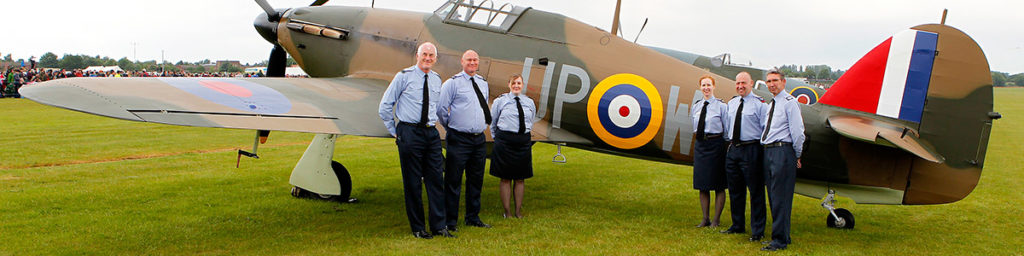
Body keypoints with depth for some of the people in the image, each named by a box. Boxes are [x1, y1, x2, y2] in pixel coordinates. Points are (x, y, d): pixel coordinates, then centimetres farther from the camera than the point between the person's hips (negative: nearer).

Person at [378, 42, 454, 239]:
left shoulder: (437, 79, 12)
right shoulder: (404, 76, -2)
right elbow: (385, 106, 1)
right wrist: (395, 132, 1)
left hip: (431, 133, 5)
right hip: (409, 132, -4)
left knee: (436, 180, 3)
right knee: (412, 181, 0)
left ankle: (438, 226, 9)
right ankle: (417, 228, 9)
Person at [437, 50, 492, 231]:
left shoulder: (483, 83, 14)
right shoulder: (452, 83, -5)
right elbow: (441, 109, -5)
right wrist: (450, 127, 4)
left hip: (479, 139, 6)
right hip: (459, 140, -6)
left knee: (476, 180, 12)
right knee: (453, 181, -4)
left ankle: (473, 218, 23)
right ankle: (451, 221, 4)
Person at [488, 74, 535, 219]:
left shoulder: (529, 103, 11)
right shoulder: (500, 101, 2)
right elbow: (492, 122, 8)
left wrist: (525, 135, 13)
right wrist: (499, 139, 8)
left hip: (524, 141, 3)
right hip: (505, 142, -3)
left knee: (520, 178, 7)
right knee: (505, 178, 0)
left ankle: (518, 211, 16)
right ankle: (507, 212, 8)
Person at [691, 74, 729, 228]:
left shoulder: (721, 106, -4)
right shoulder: (696, 106, 10)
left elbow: (727, 129, -3)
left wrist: (726, 146, -5)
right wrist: (699, 136, 14)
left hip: (716, 145, -5)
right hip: (700, 145, 5)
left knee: (719, 185, 2)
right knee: (702, 185, 8)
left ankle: (717, 219, 11)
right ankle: (705, 219, 18)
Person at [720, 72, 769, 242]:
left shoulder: (759, 104, -5)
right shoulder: (731, 103, 14)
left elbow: (766, 129, -5)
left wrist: (762, 149, -9)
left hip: (751, 150, -6)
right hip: (733, 149, 6)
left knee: (756, 191, -1)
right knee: (735, 190, 14)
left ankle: (757, 231, 7)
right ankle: (737, 226, 27)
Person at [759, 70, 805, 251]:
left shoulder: (790, 102, -8)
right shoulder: (771, 104, 19)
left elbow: (797, 131, -10)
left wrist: (796, 155, -6)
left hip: (782, 151, -9)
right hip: (768, 152, 9)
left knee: (780, 197, -7)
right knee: (773, 196, 11)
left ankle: (780, 240, -3)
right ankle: (782, 235, 20)